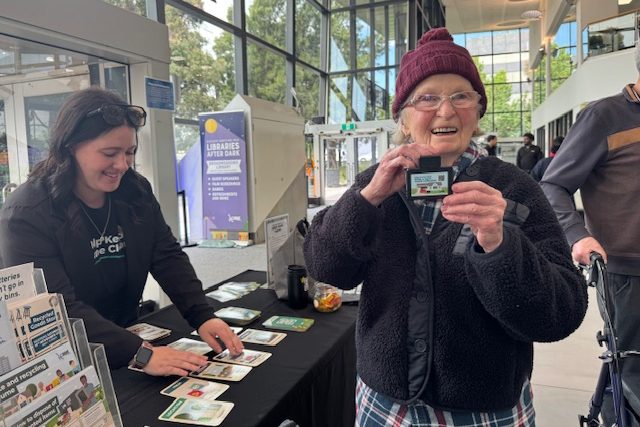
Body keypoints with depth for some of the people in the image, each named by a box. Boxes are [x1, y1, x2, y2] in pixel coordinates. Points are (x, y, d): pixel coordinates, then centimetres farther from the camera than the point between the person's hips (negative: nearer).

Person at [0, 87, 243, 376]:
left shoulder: (136, 192, -1)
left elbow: (168, 258, -4)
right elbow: (57, 308, -24)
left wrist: (203, 317, -18)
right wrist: (139, 353, -33)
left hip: (128, 335, 4)